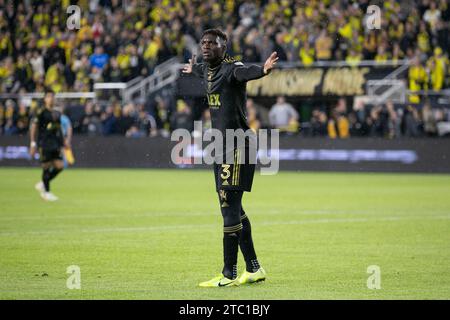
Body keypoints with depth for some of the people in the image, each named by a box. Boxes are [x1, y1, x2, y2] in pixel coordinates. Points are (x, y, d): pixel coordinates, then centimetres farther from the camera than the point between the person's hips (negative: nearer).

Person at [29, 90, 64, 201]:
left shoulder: (57, 113, 14)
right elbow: (33, 127, -6)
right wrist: (33, 144, -11)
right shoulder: (41, 112, -5)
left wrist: (61, 144, 17)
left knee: (60, 166, -2)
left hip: (55, 144, 6)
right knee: (47, 167, -4)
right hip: (44, 144, -6)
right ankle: (46, 192, 8)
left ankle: (42, 184, 17)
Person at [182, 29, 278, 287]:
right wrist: (193, 69, 63)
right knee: (233, 209, 14)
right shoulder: (208, 70, 14)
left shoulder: (231, 68, -13)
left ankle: (230, 274, -9)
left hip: (237, 145, -10)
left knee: (230, 208, -11)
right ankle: (254, 268, 24)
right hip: (221, 146, 10)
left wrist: (263, 70, -60)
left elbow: (245, 72, -37)